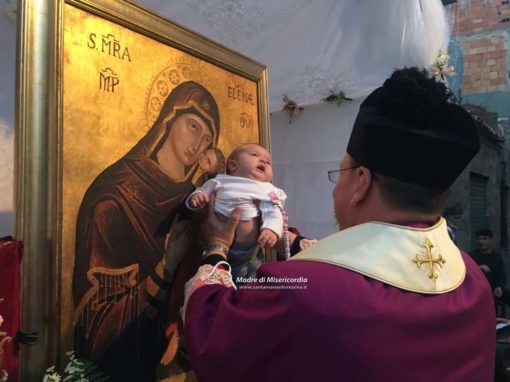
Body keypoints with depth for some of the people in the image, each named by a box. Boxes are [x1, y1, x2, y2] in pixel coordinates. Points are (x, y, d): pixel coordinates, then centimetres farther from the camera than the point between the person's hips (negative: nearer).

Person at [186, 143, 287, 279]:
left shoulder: (267, 190, 2)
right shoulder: (220, 181, 7)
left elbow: (273, 213, -9)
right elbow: (203, 191, 14)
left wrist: (272, 229, -29)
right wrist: (195, 197, -10)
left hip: (245, 251, -1)